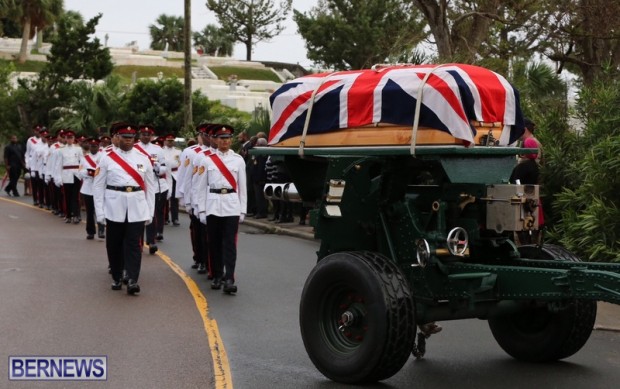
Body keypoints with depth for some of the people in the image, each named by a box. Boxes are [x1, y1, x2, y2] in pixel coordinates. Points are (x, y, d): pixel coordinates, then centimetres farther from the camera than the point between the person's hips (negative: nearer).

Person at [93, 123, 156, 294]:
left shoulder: (144, 159, 6)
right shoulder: (107, 159, 2)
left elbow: (150, 187, 8)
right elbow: (98, 186, 3)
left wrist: (150, 212, 5)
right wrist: (100, 212, -2)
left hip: (137, 209, 0)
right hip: (114, 209, 0)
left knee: (134, 244, -5)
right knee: (115, 245, 8)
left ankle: (132, 280, -7)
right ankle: (116, 278, 21)